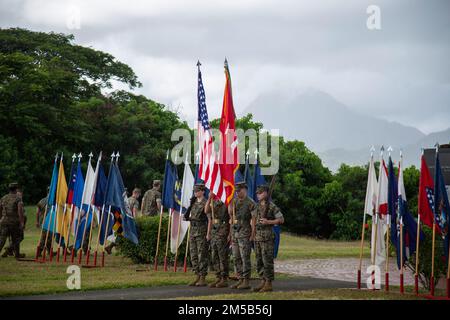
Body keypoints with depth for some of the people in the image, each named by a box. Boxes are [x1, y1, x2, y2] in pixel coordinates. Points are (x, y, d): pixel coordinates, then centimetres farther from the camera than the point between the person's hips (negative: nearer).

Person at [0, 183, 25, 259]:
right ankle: (17, 254, 25)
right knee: (16, 239, 13)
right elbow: (20, 211, -15)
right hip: (14, 221, -3)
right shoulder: (18, 198, -5)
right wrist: (22, 222, -15)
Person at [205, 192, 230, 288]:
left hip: (223, 233, -7)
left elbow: (231, 220, -9)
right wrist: (209, 198, -15)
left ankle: (224, 279, -2)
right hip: (214, 233, 7)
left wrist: (230, 234, -15)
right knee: (215, 258, 8)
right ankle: (218, 278, 14)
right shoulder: (213, 204, 14)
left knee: (223, 257, -6)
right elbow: (207, 211, -6)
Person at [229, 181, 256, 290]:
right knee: (236, 258, 8)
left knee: (245, 258, -6)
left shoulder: (251, 203, -7)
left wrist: (252, 235, -14)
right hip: (235, 233, 7)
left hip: (245, 234, -7)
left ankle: (246, 281, -3)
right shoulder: (234, 201, 13)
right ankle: (240, 279, 15)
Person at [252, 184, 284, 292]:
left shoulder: (272, 206, -9)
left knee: (267, 261, -6)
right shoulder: (257, 206, 12)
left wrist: (268, 222, -18)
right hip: (257, 237, 7)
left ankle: (269, 284, -2)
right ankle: (263, 282, 17)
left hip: (267, 237, -7)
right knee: (259, 261, 10)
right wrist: (253, 232, 14)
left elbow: (281, 220, -8)